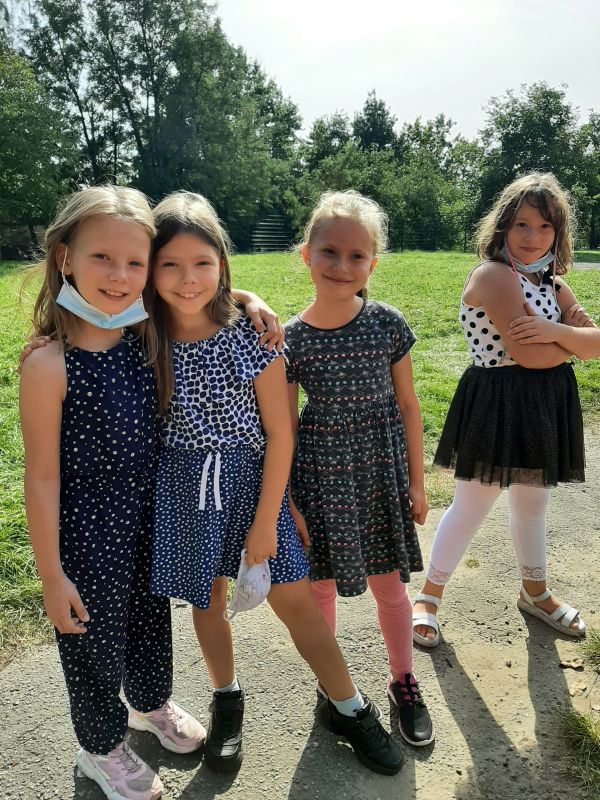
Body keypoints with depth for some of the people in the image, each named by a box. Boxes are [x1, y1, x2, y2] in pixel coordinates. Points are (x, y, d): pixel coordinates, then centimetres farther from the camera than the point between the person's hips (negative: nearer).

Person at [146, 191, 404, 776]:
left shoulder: (250, 335, -14)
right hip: (186, 488, 2)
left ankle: (352, 710, 28)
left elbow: (280, 433, -10)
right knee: (208, 600, 17)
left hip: (253, 480, -2)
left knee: (294, 600, 6)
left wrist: (266, 521, -9)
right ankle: (226, 699, 43)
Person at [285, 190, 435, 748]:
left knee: (388, 585, 15)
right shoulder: (290, 338, -9)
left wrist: (416, 482, 4)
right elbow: (284, 428, -4)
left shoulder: (388, 323, -7)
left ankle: (403, 683, 41)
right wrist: (289, 504, -2)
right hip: (319, 476, 0)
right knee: (321, 587, 14)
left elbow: (407, 406, 1)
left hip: (381, 471, 1)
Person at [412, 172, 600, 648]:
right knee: (471, 509, 3)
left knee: (533, 506, 22)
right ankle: (429, 597, 23)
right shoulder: (494, 275, -16)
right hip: (498, 406, -8)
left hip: (545, 407, 8)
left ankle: (535, 593, 44)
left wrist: (556, 330, -19)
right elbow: (526, 353, -25)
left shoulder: (552, 283, 10)